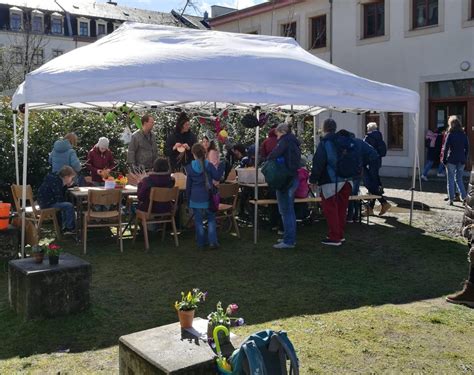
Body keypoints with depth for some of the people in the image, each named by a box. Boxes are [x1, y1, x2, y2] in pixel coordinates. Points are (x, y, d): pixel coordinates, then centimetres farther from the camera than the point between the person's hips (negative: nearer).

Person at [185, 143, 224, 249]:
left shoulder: (190, 167, -3)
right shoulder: (209, 165, -8)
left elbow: (188, 185, 2)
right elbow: (217, 177, -2)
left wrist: (188, 199, 11)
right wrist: (221, 165, 7)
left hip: (195, 199, 0)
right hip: (208, 198, 0)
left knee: (198, 221, 9)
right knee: (211, 219, 11)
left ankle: (201, 242, 14)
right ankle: (212, 241, 5)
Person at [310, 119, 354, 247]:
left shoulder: (324, 142, -9)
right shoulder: (346, 140, 10)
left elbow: (318, 163, -13)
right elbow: (356, 160, 15)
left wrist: (314, 180, -7)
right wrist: (354, 173, 22)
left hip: (331, 182, -7)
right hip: (346, 180, 7)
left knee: (330, 209, -1)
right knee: (341, 208, 15)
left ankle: (334, 237, -1)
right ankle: (340, 235, 23)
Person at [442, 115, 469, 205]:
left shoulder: (450, 135, -9)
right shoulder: (464, 135, 4)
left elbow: (446, 148, -9)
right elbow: (467, 148, 7)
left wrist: (444, 160, -2)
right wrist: (465, 159, 14)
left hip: (451, 160, -4)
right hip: (461, 161, 4)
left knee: (451, 180, 5)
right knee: (459, 179, 16)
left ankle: (451, 199, 7)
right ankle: (464, 197, 5)